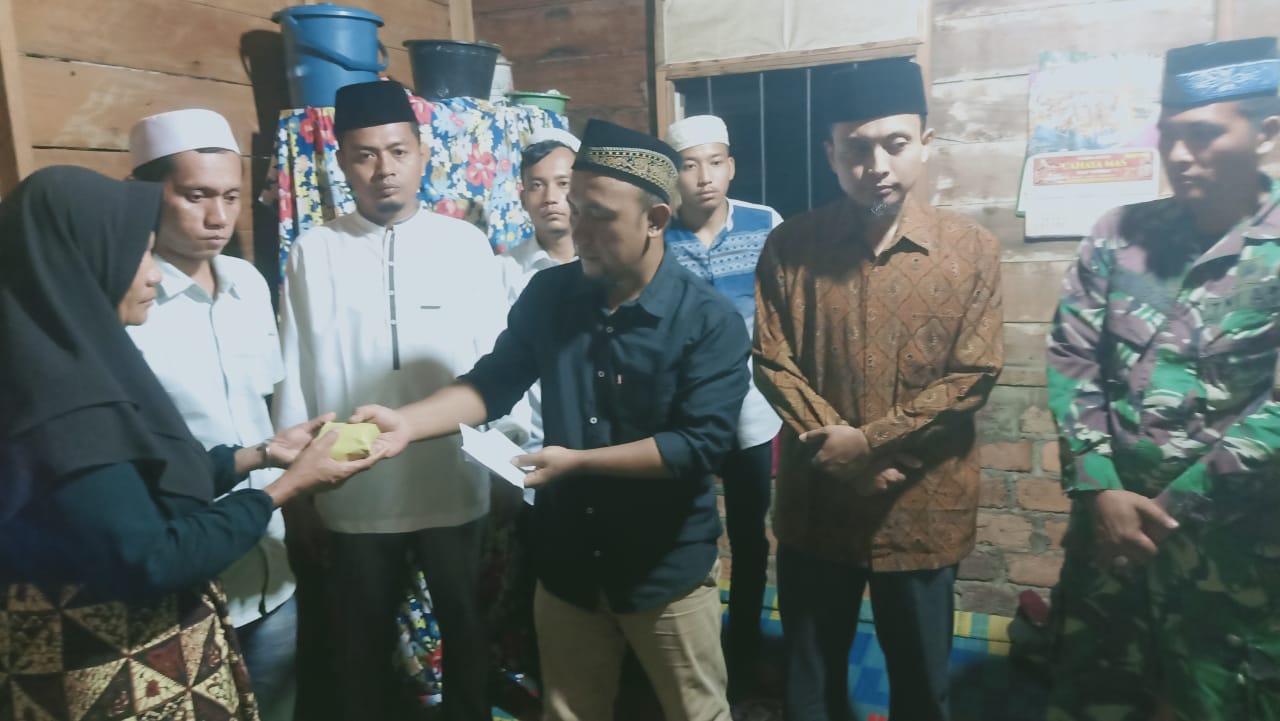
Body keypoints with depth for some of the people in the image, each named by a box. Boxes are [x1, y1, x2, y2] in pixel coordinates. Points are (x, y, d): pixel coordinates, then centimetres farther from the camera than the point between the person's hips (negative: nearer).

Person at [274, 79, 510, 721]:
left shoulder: (466, 244, -2)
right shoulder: (313, 253, 0)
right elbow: (294, 373, 2)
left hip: (454, 487, 0)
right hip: (354, 494, 0)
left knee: (466, 631, 20)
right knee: (362, 645, 18)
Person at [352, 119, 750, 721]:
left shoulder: (710, 320, -16)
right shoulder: (548, 295, -3)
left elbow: (700, 443, -21)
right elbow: (491, 383, -2)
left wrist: (577, 460, -21)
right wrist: (406, 421, -18)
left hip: (666, 570, -3)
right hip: (567, 563, 4)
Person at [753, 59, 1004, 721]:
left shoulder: (972, 250, -5)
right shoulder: (789, 246, -2)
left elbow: (972, 378, -9)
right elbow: (771, 362, -5)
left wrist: (869, 443, -16)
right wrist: (834, 450, -17)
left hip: (922, 511, 0)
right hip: (815, 506, 1)